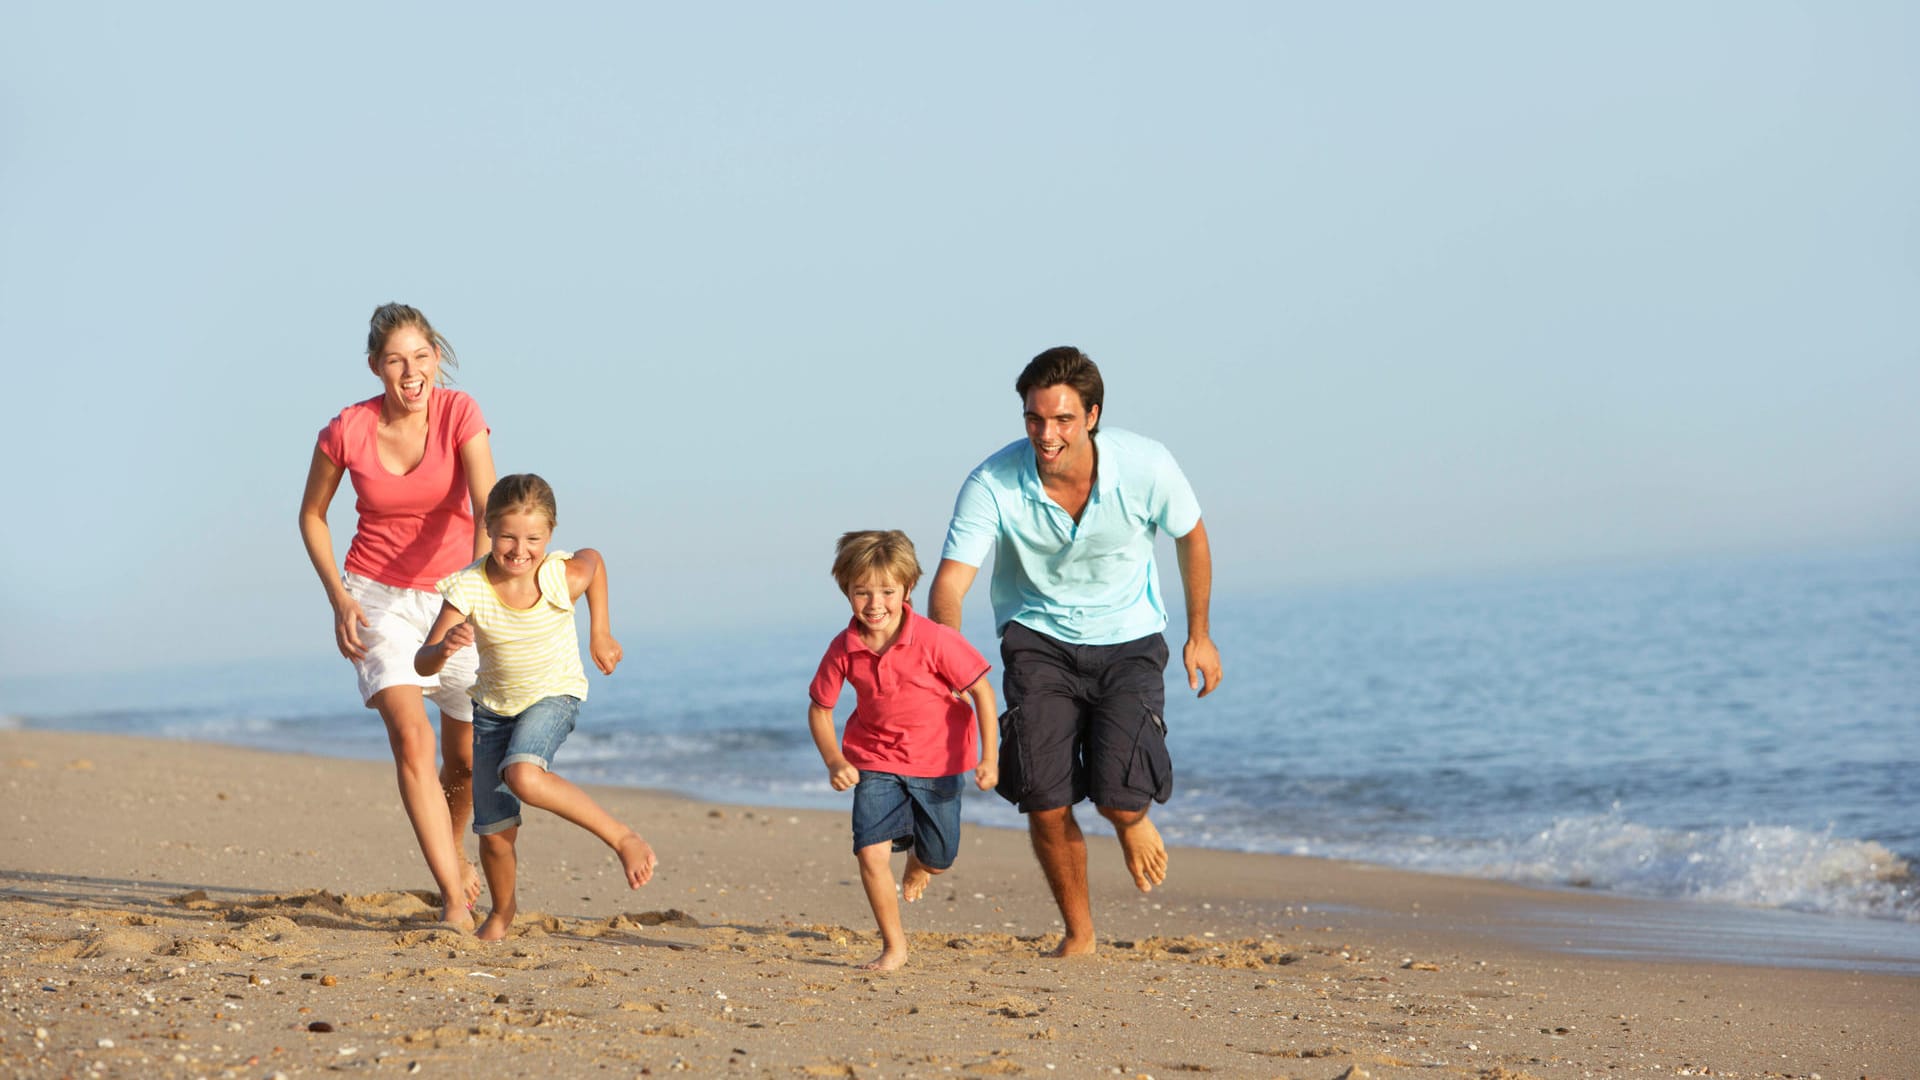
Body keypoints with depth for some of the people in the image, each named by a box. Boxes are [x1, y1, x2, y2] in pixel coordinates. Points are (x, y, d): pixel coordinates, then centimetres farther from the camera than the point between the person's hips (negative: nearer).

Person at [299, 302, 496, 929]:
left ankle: (450, 847, 45)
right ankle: (454, 900, -25)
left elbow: (488, 509, -28)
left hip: (452, 592, 1)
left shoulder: (460, 415, -16)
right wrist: (338, 597, -9)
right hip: (376, 598, -1)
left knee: (467, 760, 11)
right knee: (412, 736, -23)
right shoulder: (346, 432, -14)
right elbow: (311, 514, 3)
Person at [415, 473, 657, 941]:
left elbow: (592, 558, 1)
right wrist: (445, 647, -50)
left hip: (555, 696, -2)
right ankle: (501, 913, 31)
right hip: (494, 705, 2)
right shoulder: (468, 588, -26)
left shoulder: (564, 578, -25)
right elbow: (422, 664, -28)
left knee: (523, 776, -33)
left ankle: (623, 838, -19)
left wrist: (600, 633, 7)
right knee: (494, 829, 2)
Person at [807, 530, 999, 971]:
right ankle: (893, 946, 3)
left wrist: (990, 757, -18)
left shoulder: (935, 640, -23)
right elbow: (819, 707, 0)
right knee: (871, 851, -16)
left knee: (938, 861, 10)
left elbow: (982, 691, -14)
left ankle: (918, 859, 50)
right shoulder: (844, 649, -14)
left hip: (937, 761, -1)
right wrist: (834, 760, -15)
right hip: (875, 761, 1)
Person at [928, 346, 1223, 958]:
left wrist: (1199, 634, 12)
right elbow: (950, 582, -24)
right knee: (1044, 800, -13)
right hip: (1038, 638, 1)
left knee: (1118, 792, -19)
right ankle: (1078, 932, 14)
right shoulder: (992, 484, -20)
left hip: (1128, 641, 0)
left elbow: (1190, 537, 3)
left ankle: (1133, 821, 23)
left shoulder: (1146, 467, -17)